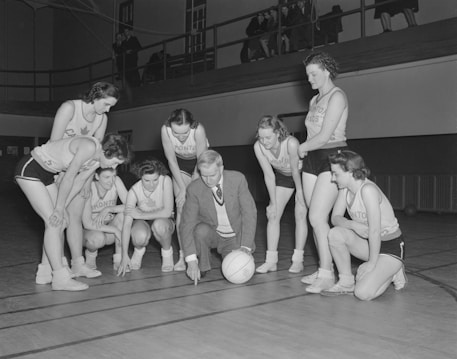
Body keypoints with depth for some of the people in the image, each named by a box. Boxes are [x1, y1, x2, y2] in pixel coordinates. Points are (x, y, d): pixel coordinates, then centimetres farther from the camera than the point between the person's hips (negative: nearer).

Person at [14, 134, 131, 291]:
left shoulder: (97, 159, 1)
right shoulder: (88, 146, -27)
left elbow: (78, 182, 4)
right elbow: (69, 177, -23)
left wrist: (62, 208, -2)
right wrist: (59, 208, -13)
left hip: (46, 174, 9)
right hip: (29, 169, -9)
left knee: (60, 222, 5)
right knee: (53, 222, -13)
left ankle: (53, 271, 12)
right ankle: (60, 278, -10)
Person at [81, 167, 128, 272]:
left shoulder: (116, 181, -15)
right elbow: (87, 224, -28)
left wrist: (108, 209, -32)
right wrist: (115, 230, -32)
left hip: (109, 229, 4)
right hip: (90, 230, -3)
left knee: (124, 213, -26)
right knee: (97, 238, -38)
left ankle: (118, 259, -16)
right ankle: (91, 255, 0)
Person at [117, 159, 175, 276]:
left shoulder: (165, 181, -24)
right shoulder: (134, 191, -21)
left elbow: (167, 211, -29)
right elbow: (126, 224, -24)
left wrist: (141, 215, -25)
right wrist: (124, 255, -29)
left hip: (164, 221, 0)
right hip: (142, 222, 1)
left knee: (159, 224, -37)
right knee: (140, 235, -34)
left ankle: (167, 252, -5)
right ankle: (139, 251, 5)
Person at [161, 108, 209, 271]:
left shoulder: (198, 130, -36)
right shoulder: (165, 130, -29)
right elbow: (171, 160, -19)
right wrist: (182, 188, -20)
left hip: (200, 165, -2)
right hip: (180, 165, 2)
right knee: (181, 207, -8)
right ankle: (183, 255, -6)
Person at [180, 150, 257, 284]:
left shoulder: (237, 179, -18)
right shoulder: (194, 189, -20)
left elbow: (249, 213, -16)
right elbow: (187, 224, -23)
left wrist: (245, 247, -26)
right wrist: (191, 260, -34)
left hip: (234, 238, 1)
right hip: (212, 234, -1)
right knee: (201, 229, -34)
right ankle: (202, 267, -6)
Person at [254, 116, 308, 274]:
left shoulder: (291, 143, -39)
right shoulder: (258, 146, -26)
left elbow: (295, 170, -27)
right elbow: (269, 175, -18)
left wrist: (299, 194, -16)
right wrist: (273, 202, -15)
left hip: (302, 174, -4)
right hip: (282, 176, 4)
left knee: (300, 215, -8)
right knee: (273, 215, -4)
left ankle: (298, 260, 0)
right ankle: (271, 260, 0)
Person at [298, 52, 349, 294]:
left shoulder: (337, 97, -8)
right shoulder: (315, 100, 19)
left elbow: (324, 136, -15)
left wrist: (303, 147, -1)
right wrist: (305, 149, -2)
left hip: (332, 158, -8)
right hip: (312, 160, 8)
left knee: (317, 218, -15)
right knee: (316, 218, 6)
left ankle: (327, 275, -8)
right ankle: (325, 269, 15)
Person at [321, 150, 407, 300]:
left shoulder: (367, 190, -27)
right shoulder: (345, 188, -2)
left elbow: (375, 231, -26)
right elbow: (335, 217, -2)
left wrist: (371, 263, -21)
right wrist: (354, 225, -23)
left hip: (391, 248, -7)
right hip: (368, 241, 7)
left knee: (363, 293, -21)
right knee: (335, 234, -19)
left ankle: (392, 272, 9)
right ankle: (346, 282, -1)